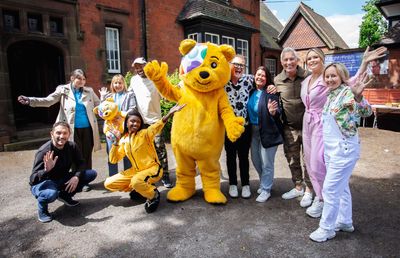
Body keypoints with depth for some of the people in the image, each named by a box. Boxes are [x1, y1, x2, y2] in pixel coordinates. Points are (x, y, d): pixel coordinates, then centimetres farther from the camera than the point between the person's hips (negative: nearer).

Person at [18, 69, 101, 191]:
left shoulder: (89, 91, 7)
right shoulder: (63, 90, 1)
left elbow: (99, 105, 11)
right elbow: (48, 101, -7)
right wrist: (30, 100, -20)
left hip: (87, 128, 2)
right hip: (73, 129, -2)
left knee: (87, 155, 7)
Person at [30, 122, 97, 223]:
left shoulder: (72, 146, -11)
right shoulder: (44, 152, -26)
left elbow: (81, 163, -4)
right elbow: (33, 179, -27)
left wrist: (76, 176, -25)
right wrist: (46, 170, -49)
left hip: (61, 180, 6)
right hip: (43, 183, -5)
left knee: (92, 174, -9)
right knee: (51, 193, -42)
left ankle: (65, 195, 10)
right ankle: (42, 209, -3)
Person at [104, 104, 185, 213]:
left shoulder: (145, 133, -13)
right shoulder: (124, 140, 3)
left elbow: (157, 126, -34)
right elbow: (113, 159, 2)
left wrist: (169, 113, -52)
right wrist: (116, 141, -12)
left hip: (152, 169, -7)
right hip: (135, 170, 7)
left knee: (136, 181, -38)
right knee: (109, 183, 2)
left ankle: (153, 195, -6)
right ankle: (138, 189, 15)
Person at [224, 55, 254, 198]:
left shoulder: (249, 79, -2)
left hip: (245, 125, 0)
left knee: (244, 156, 11)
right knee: (230, 156, 12)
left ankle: (245, 184, 25)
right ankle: (232, 184, 28)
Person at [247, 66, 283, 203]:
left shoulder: (271, 92, -14)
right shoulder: (251, 91, 3)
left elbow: (277, 112, -21)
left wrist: (273, 112, -41)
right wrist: (249, 127, -2)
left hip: (268, 131, -6)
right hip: (254, 130, 7)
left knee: (266, 163, 4)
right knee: (255, 160, 19)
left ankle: (265, 190, 22)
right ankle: (264, 183, 41)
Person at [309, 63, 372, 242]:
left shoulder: (348, 92, -16)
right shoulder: (331, 95, 9)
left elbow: (366, 112, -34)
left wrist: (358, 96, -51)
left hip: (343, 148, -9)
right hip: (331, 148, 9)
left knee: (330, 188, -2)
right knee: (341, 186, 19)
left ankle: (327, 228, 13)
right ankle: (345, 221, 34)